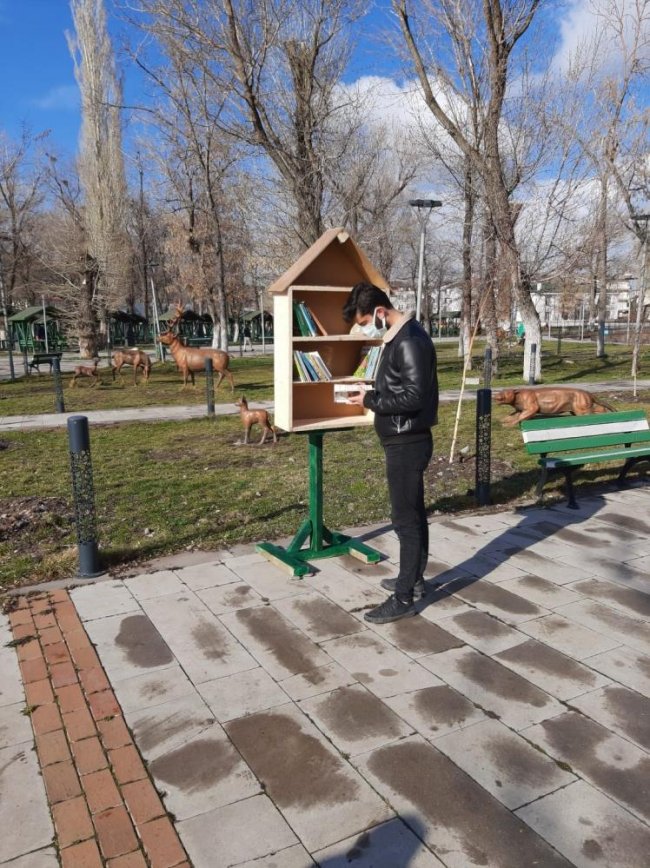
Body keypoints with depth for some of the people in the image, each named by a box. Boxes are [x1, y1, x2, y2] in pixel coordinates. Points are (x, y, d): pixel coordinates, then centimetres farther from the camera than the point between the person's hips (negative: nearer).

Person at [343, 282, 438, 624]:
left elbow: (414, 397, -26)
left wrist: (370, 400, -17)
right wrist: (372, 394, 5)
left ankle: (404, 598, 7)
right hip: (404, 440, 10)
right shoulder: (397, 337, 12)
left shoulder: (410, 341, -20)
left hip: (408, 442, -10)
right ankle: (414, 579, 32)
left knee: (406, 518, -3)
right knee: (413, 514, 18)